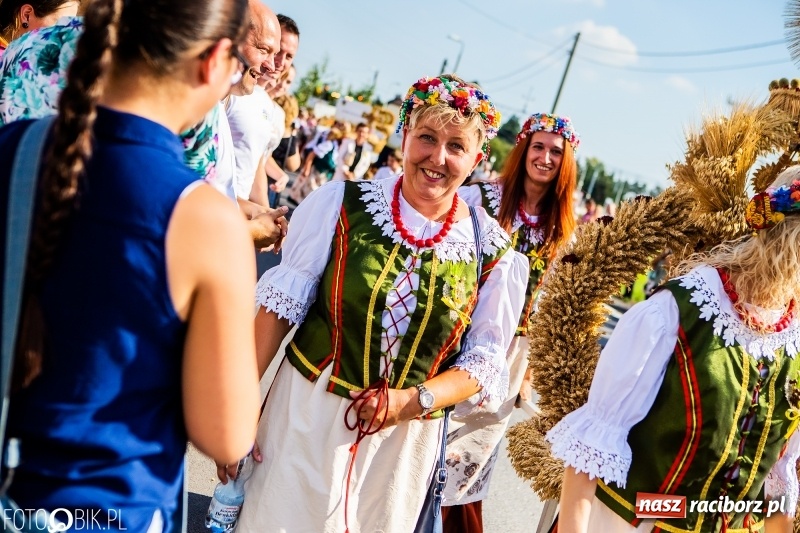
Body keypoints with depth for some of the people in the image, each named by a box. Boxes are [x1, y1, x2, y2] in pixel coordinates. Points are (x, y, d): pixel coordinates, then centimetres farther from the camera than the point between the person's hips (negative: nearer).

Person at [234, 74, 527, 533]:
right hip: (306, 415, 0)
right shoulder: (341, 204, -8)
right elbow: (281, 306, -4)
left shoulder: (492, 251, -6)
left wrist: (414, 401, -16)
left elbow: (483, 360, 0)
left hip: (406, 440, 1)